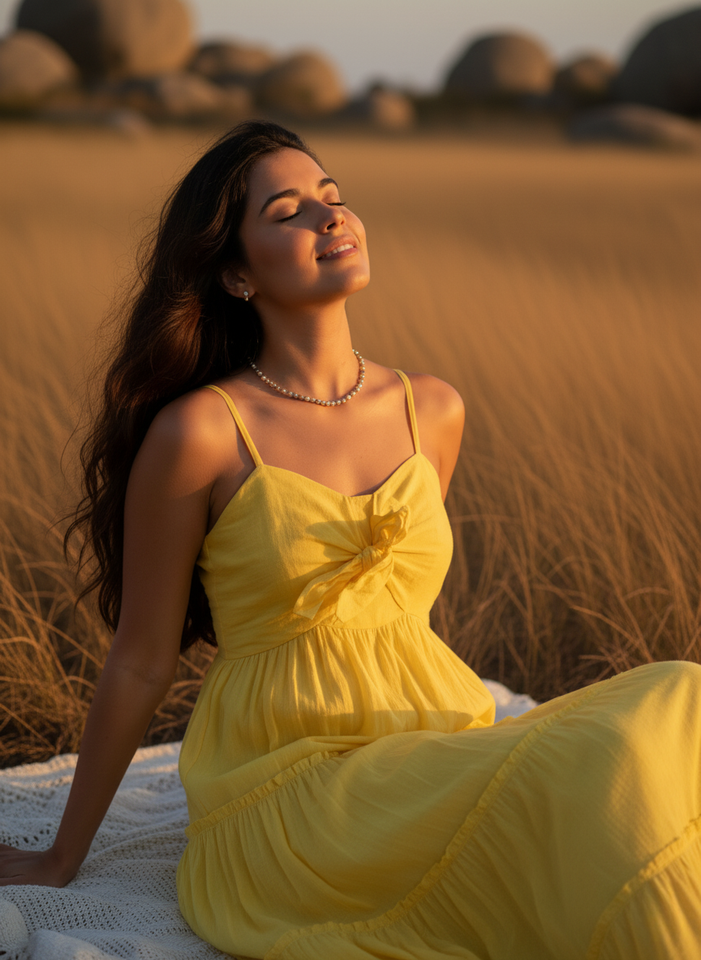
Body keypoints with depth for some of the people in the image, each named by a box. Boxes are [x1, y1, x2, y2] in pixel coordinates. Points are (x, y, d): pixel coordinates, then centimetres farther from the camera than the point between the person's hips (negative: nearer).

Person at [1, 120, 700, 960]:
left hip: (439, 758, 6)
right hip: (288, 791, -5)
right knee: (589, 781, -28)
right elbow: (140, 665, 0)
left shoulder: (433, 411, 7)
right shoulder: (199, 433, -9)